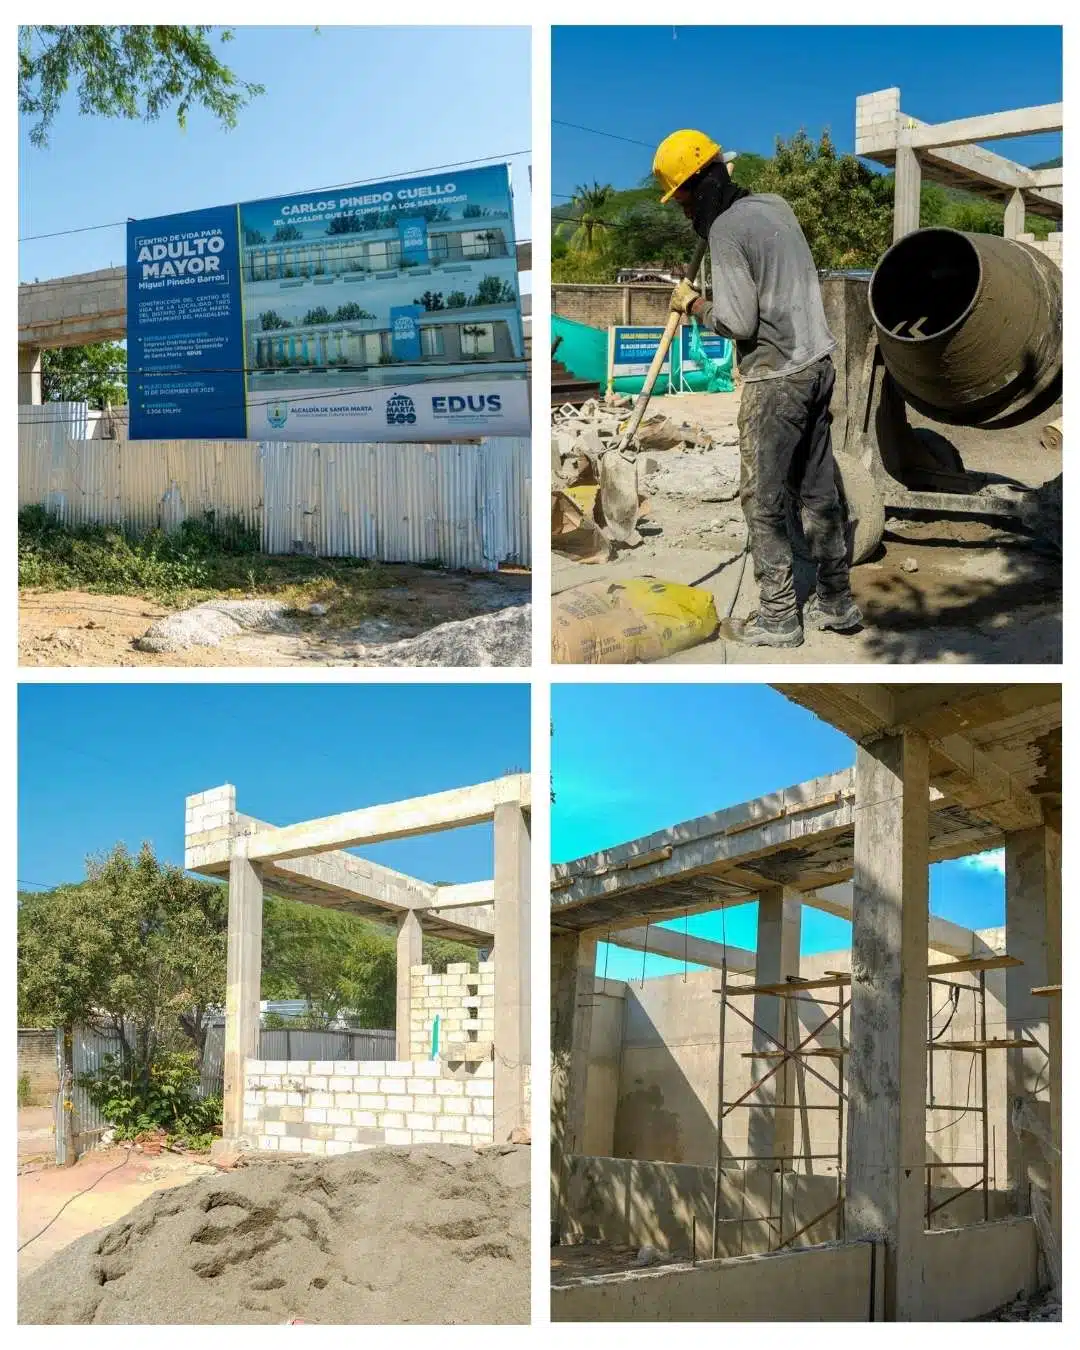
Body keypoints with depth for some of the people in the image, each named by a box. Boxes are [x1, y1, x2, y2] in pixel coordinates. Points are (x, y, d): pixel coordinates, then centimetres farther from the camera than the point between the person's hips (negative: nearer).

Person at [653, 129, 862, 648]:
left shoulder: (726, 230, -15)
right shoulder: (774, 204, 10)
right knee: (819, 489, 14)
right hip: (818, 364, 8)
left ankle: (778, 617, 6)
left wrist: (693, 305, -1)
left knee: (763, 499, 1)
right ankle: (836, 600, 22)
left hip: (775, 378, -8)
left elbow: (738, 323, -18)